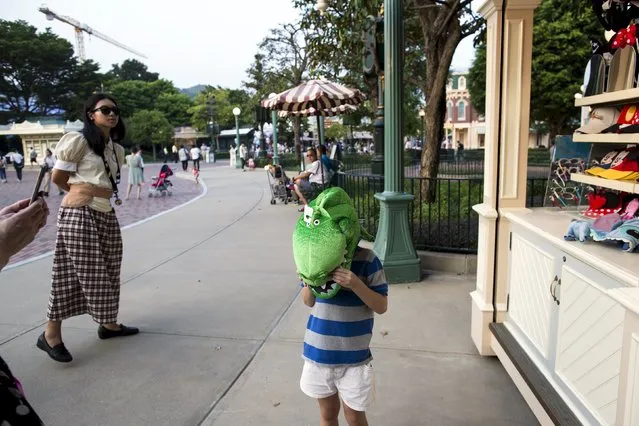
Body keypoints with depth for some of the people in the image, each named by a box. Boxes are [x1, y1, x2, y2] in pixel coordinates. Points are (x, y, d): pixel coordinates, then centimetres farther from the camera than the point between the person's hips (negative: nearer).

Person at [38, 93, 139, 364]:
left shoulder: (117, 149, 15)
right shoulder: (78, 141, -6)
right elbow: (58, 178, -1)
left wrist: (92, 193, 10)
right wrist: (83, 193, 11)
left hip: (107, 216, 7)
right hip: (80, 215, -7)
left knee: (107, 272, 13)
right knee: (74, 274, -4)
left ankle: (108, 323, 28)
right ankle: (51, 334, 9)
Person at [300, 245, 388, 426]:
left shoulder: (366, 258, -14)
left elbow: (382, 306, -12)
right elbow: (308, 302, 5)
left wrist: (355, 284, -28)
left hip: (353, 354, -3)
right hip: (318, 350, 3)